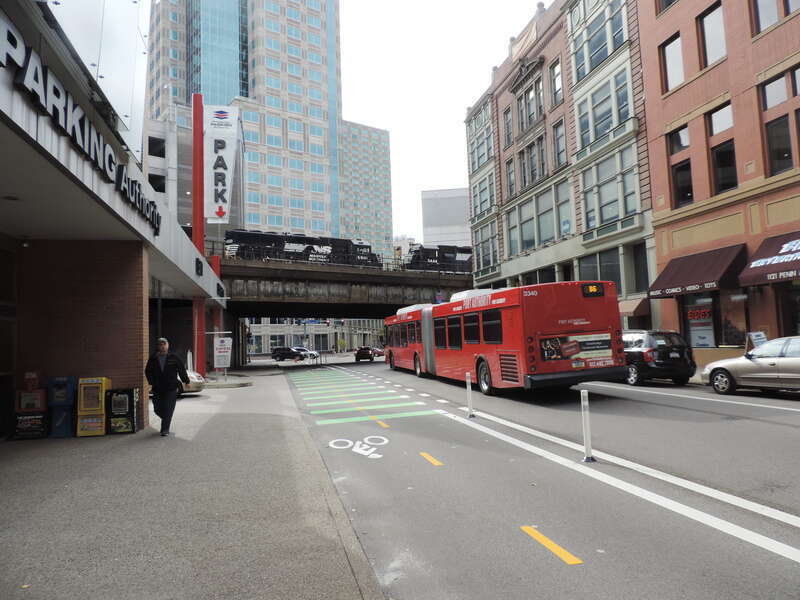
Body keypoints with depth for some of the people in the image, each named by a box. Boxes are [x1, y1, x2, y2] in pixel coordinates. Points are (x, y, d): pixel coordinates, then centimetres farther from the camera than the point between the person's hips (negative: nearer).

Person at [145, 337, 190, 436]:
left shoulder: (173, 357, 0)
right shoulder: (153, 359, 4)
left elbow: (182, 370, 4)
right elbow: (148, 371, 10)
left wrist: (186, 381, 2)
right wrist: (152, 382, -3)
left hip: (171, 388, -3)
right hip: (157, 389, 3)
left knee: (168, 409, -5)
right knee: (157, 409, 8)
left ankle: (165, 429, 3)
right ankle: (167, 420, 37)